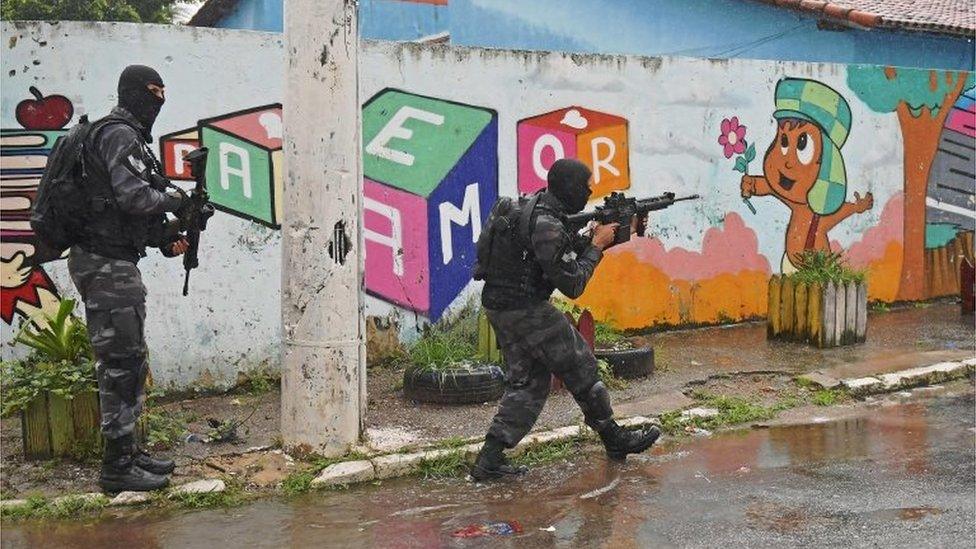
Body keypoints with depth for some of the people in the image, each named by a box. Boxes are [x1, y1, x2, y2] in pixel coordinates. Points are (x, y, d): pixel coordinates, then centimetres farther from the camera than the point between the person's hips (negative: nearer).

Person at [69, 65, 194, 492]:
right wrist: (177, 201, -8)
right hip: (105, 264, -11)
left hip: (116, 264, 11)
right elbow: (134, 197, -25)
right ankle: (118, 466, -1)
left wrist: (165, 237, 8)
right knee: (121, 364, -7)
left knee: (131, 361, 16)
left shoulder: (125, 136, 20)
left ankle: (129, 452, 24)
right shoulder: (120, 136, -12)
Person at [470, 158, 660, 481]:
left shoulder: (534, 206, 9)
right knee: (581, 370, 5)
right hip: (526, 311, -10)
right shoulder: (546, 226, -22)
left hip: (500, 307, 10)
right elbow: (572, 284, -17)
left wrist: (592, 238, 6)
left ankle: (489, 460, 6)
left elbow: (565, 255, 19)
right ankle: (615, 440, 20)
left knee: (527, 381, 13)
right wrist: (598, 245, -7)